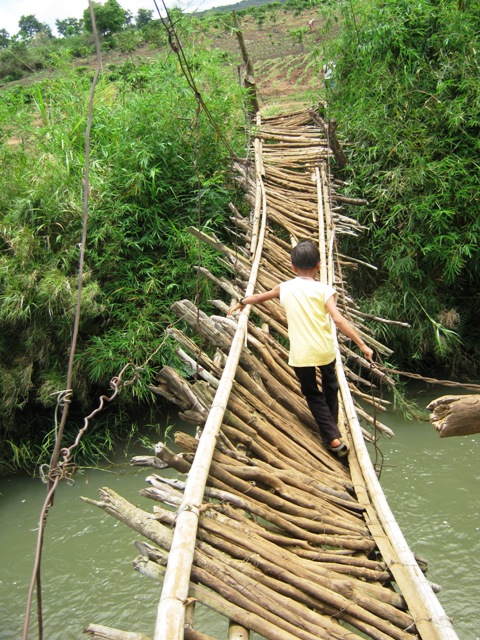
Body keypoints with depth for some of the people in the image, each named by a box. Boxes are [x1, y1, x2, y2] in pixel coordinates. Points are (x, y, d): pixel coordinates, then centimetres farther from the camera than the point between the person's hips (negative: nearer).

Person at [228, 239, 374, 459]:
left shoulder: (285, 287, 2)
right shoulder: (324, 290, -7)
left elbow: (260, 296, 20)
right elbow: (338, 319, -18)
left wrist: (240, 303, 38)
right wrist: (361, 344, -16)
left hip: (300, 354, 0)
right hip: (324, 350, 0)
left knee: (312, 393, 15)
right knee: (330, 386, 25)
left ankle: (333, 437, 6)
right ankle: (332, 427, 36)